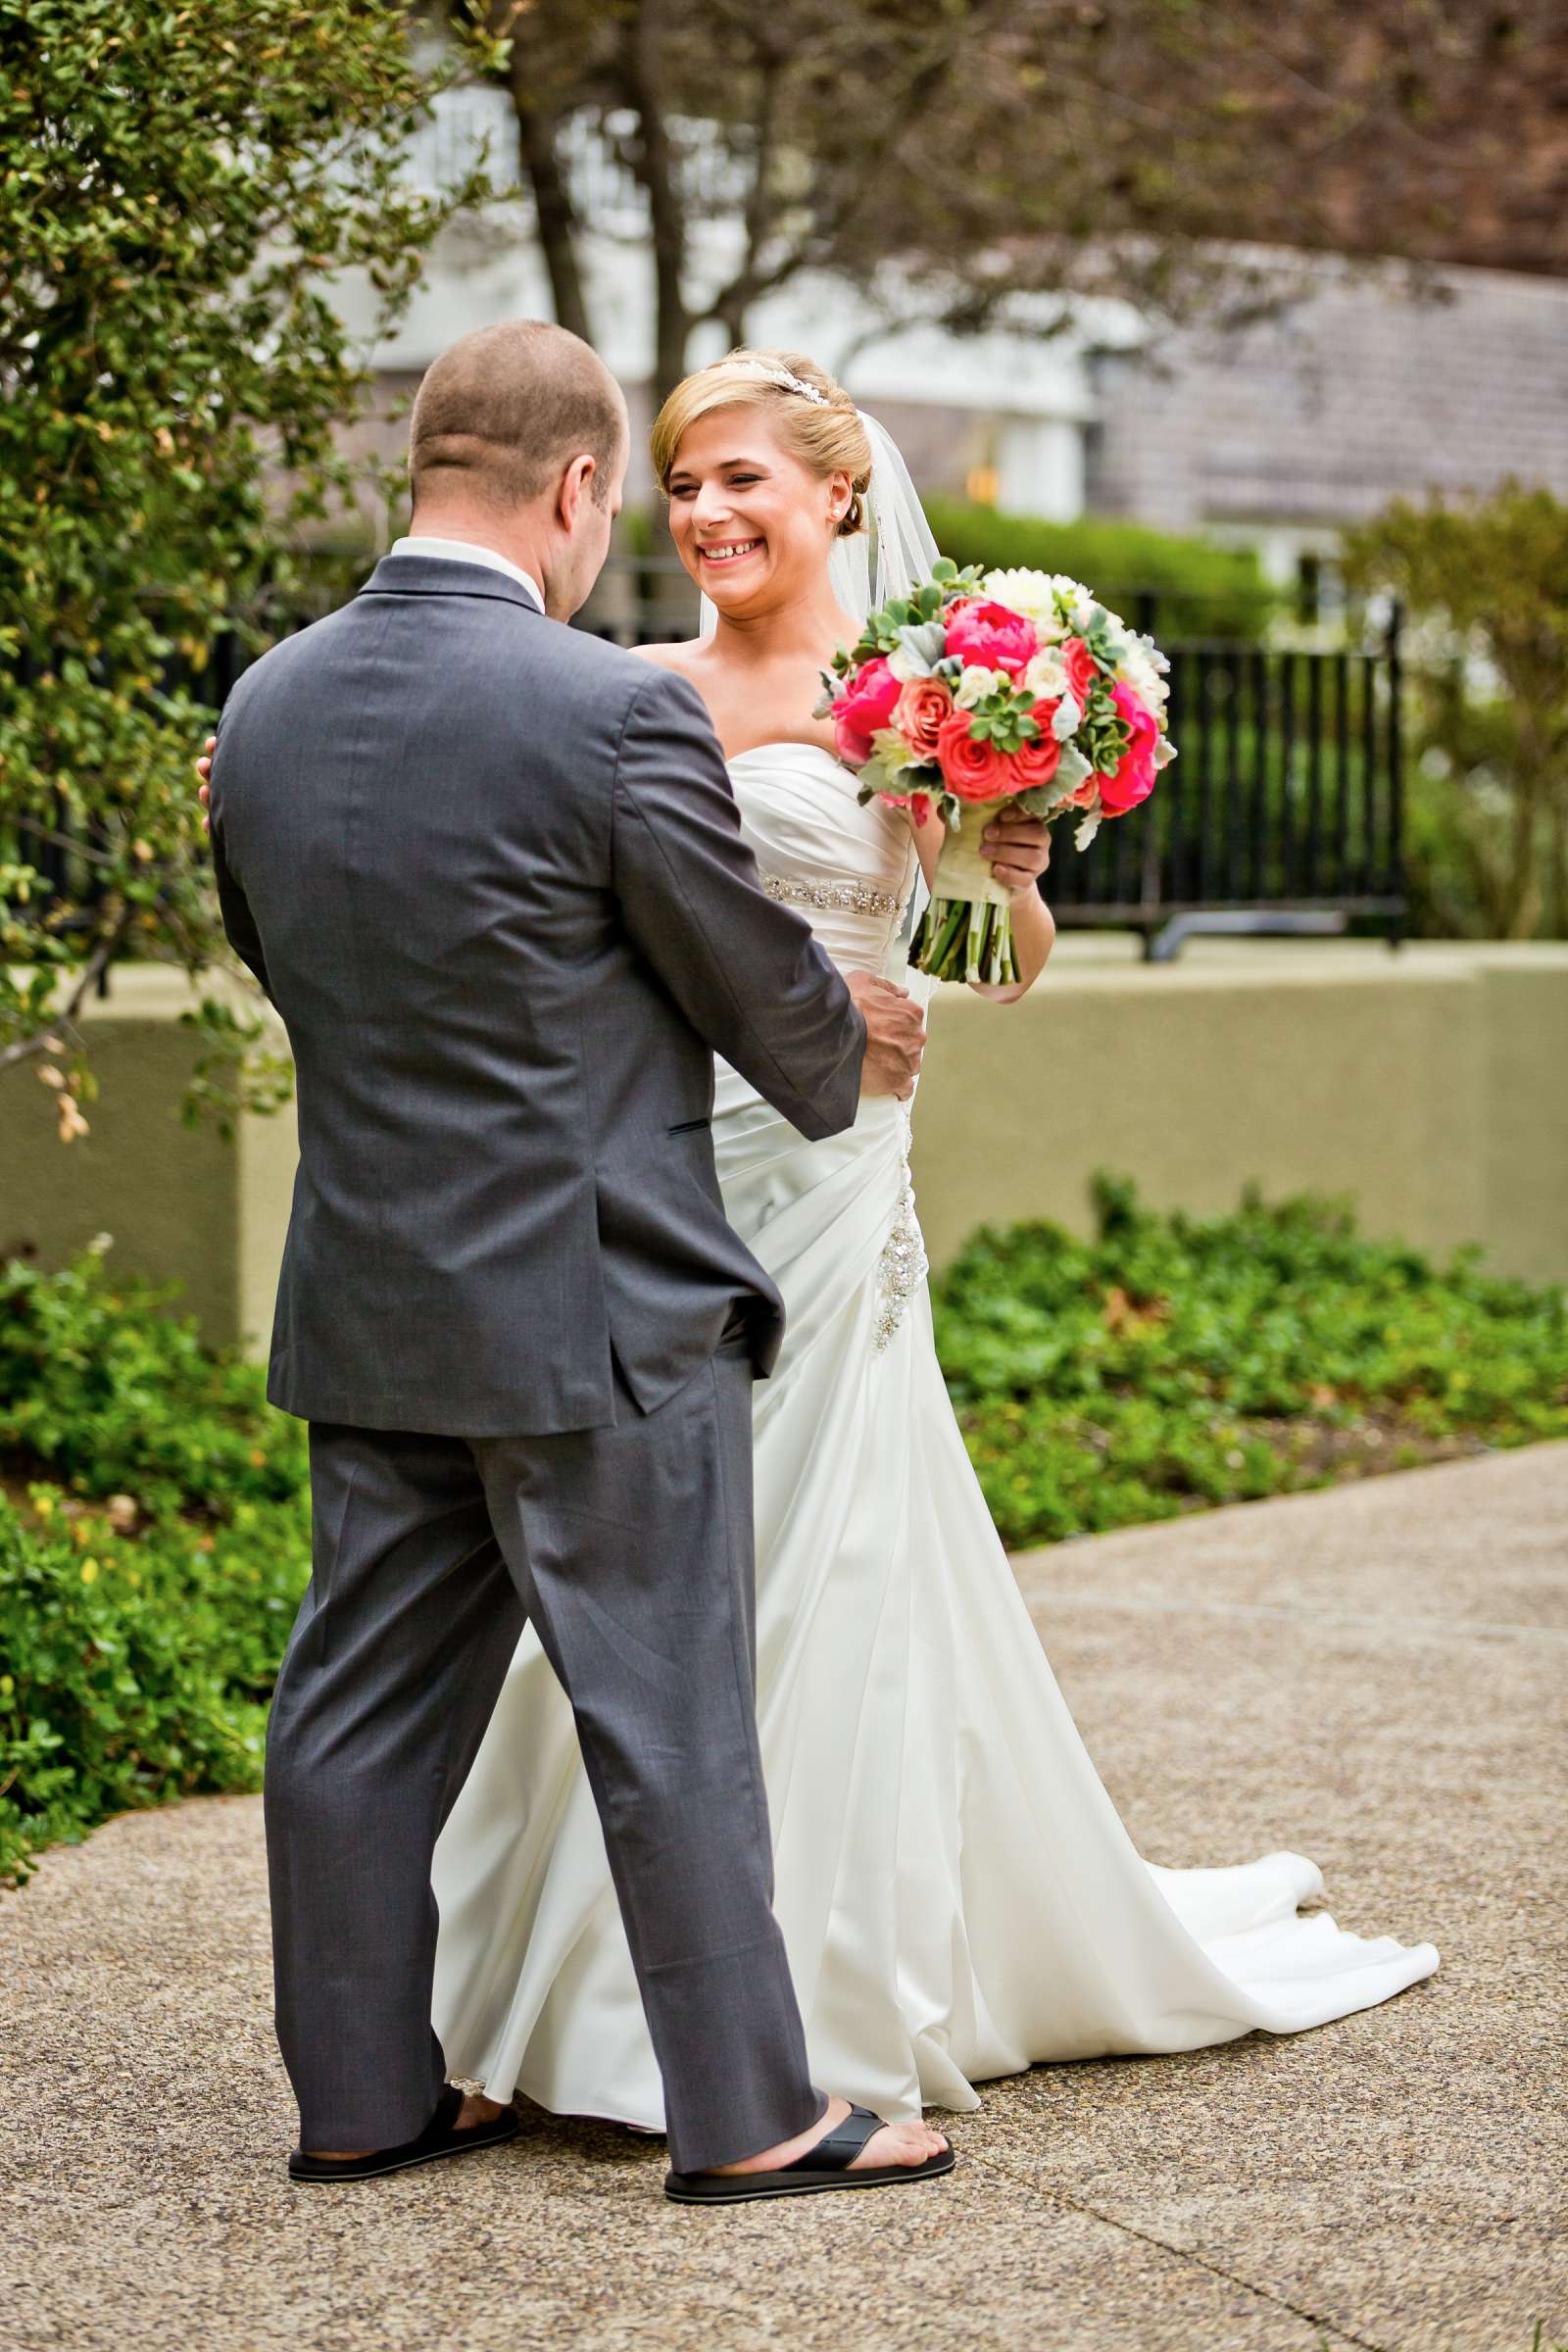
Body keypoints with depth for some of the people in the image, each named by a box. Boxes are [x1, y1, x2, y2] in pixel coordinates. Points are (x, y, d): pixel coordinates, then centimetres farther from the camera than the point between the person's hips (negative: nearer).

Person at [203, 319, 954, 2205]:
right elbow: (761, 985, -7)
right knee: (668, 1718, 3)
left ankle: (359, 2096, 23)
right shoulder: (614, 711, -17)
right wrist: (850, 1062, 15)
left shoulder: (266, 706, 3)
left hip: (362, 1303, 7)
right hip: (594, 1303, -7)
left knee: (362, 1704, 13)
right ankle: (747, 2115, 12)